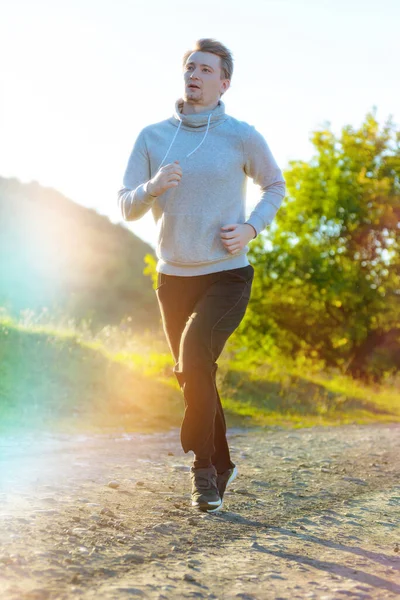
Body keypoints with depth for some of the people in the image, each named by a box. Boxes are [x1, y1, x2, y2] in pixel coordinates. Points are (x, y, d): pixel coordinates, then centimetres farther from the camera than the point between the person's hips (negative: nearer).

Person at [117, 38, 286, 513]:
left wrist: (252, 228, -6)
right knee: (195, 377, 12)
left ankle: (203, 466, -8)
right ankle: (221, 465, 33)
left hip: (228, 276, -3)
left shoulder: (241, 136, -5)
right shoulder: (152, 136, 1)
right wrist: (153, 187, -20)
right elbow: (126, 207, 1)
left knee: (195, 358, -24)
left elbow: (275, 186, 11)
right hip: (174, 277, 4)